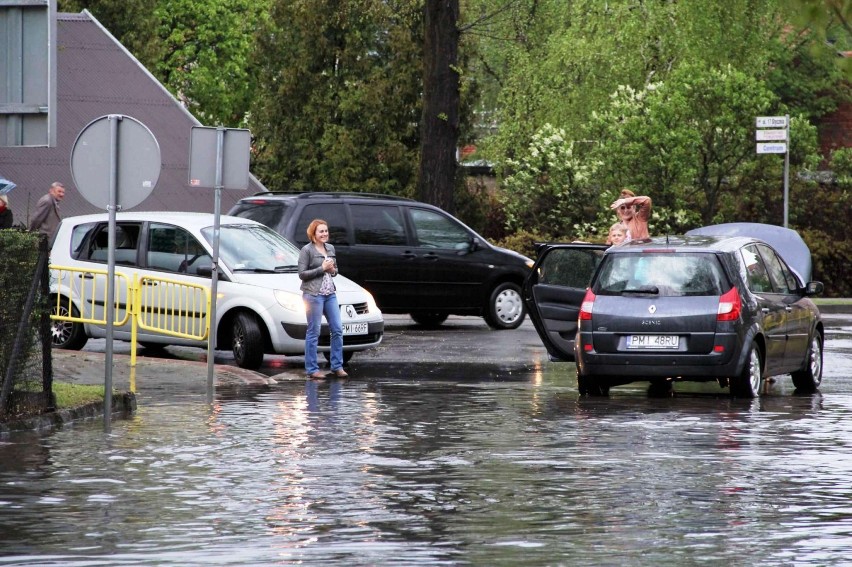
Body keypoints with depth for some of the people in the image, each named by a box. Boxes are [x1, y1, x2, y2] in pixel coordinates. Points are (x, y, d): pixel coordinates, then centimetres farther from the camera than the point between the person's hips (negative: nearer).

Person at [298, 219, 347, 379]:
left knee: (337, 330, 4)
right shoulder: (307, 250, -6)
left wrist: (332, 270, -1)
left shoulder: (330, 248, 14)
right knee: (314, 332, -3)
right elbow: (302, 274, -10)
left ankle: (337, 366, 12)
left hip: (330, 294, 7)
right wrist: (322, 268, -14)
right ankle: (312, 369, 2)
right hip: (313, 294, -7)